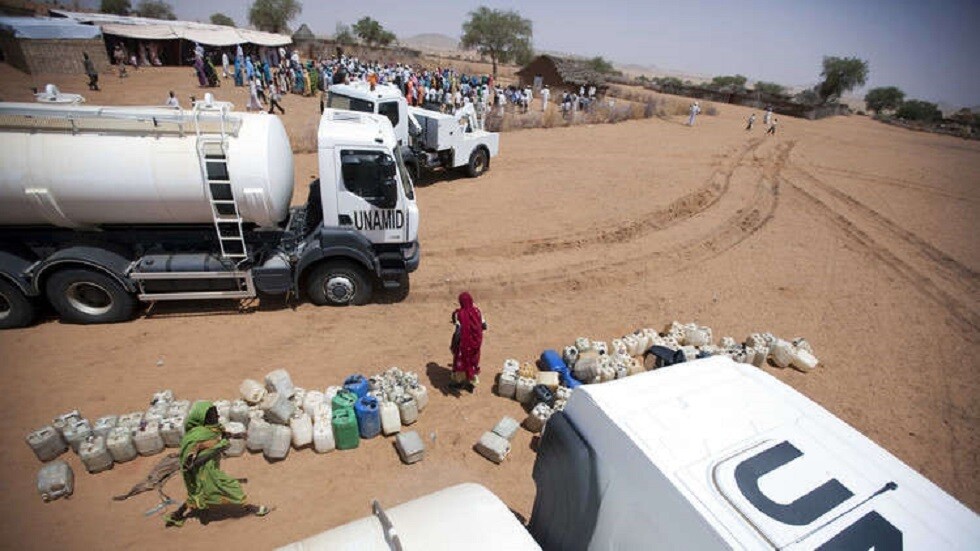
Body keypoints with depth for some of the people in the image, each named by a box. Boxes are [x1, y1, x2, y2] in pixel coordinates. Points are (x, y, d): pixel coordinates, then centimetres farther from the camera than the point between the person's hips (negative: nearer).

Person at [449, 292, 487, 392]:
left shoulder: (458, 313, -20)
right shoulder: (477, 311, -8)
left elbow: (458, 331, -22)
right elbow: (484, 326, -3)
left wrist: (453, 344, -11)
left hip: (463, 342, -3)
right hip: (475, 342, 4)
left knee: (461, 360, 17)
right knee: (473, 360, 19)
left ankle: (459, 382, 32)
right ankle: (471, 383, 29)